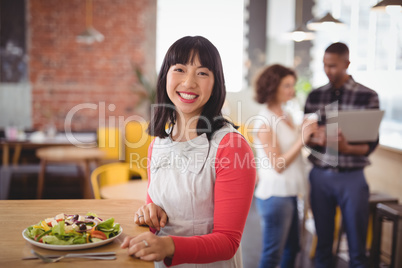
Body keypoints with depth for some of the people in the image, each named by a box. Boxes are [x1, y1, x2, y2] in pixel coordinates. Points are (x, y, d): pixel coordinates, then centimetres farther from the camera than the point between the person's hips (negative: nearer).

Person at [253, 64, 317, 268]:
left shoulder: (286, 115, 8)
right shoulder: (265, 121, -15)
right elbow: (278, 165, -18)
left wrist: (308, 133, -1)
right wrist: (302, 138, -22)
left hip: (289, 193, 8)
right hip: (275, 195, -8)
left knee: (292, 248, 19)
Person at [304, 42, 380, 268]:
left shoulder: (368, 96, -3)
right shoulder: (315, 96, 6)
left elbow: (371, 143, -5)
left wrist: (346, 148, -25)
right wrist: (316, 138, -16)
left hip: (351, 177, -2)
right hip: (319, 175, 2)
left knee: (357, 247, 6)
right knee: (323, 241, 11)